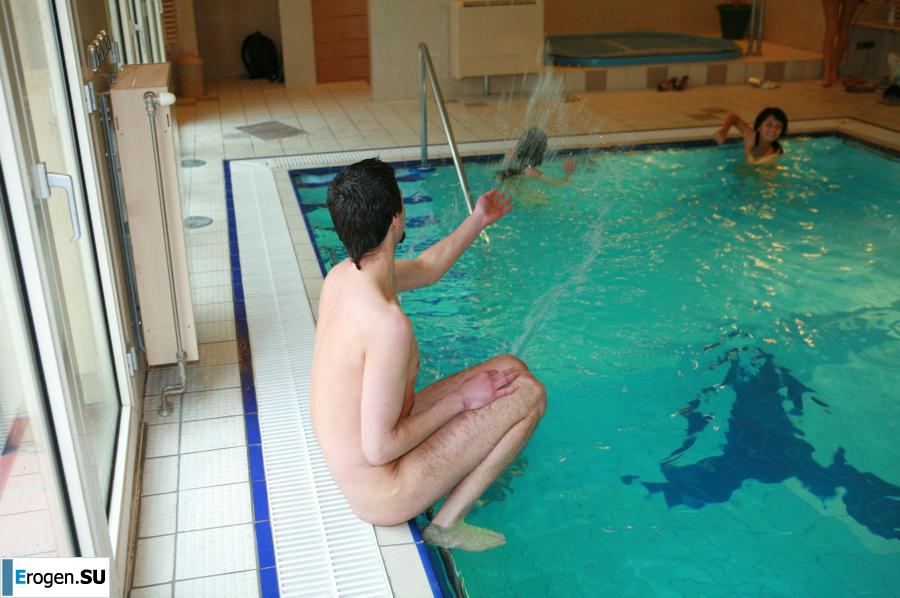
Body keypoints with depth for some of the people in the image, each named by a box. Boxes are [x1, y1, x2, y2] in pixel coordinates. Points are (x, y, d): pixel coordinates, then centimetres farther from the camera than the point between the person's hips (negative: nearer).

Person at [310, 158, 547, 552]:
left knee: (511, 368, 10)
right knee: (529, 393, -4)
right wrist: (461, 399, -17)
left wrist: (479, 221, 26)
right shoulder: (387, 321, -34)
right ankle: (448, 523, 2)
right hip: (382, 495, -8)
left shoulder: (344, 274, -5)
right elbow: (380, 449, -28)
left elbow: (426, 268, 17)